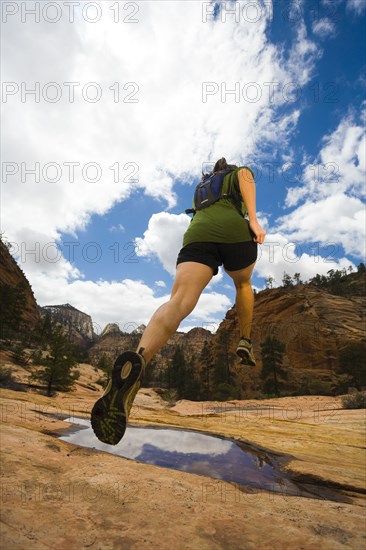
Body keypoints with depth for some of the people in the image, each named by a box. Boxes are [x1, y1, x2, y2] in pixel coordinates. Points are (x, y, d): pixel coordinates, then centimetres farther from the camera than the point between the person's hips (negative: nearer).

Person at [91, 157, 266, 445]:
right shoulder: (240, 171, 32)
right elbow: (245, 175, 7)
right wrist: (254, 220, -4)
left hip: (198, 233, 2)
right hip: (234, 230, -1)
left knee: (179, 302, -23)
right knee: (243, 283, 31)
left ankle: (137, 360, -51)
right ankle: (245, 343, 28)